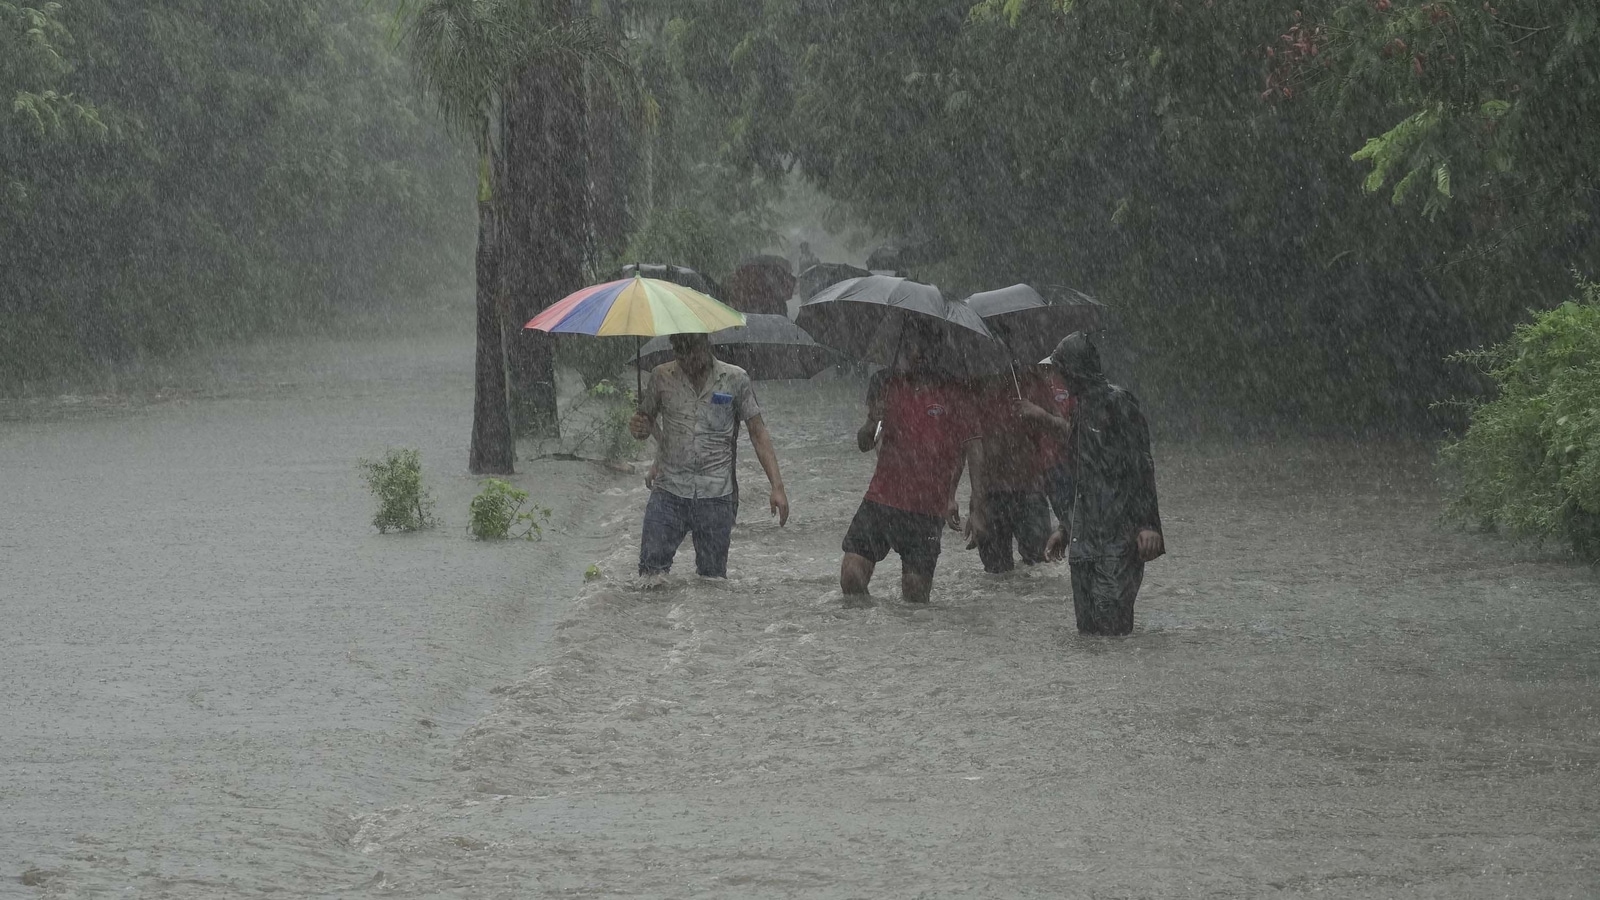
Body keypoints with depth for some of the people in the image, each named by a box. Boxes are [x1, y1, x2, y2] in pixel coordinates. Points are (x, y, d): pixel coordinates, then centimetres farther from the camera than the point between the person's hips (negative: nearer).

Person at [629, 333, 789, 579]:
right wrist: (639, 428, -11)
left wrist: (777, 487, -4)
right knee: (651, 570, -9)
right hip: (669, 493, 1)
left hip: (716, 495, -1)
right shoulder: (662, 377, 5)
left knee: (713, 577, 2)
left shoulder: (735, 380, 1)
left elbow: (758, 434, 3)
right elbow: (646, 424, 15)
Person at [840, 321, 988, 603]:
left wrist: (977, 509, -10)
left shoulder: (954, 395, -1)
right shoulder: (889, 386, 10)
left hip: (926, 511, -3)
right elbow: (863, 444, 15)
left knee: (915, 596, -5)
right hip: (879, 500, 3)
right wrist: (872, 424, -10)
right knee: (851, 579, -7)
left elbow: (974, 452, -2)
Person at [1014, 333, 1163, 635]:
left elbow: (1141, 465, -14)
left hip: (1118, 538, -9)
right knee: (1088, 623, 6)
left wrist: (1146, 524, -19)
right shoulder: (1083, 407, 18)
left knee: (1111, 620, -14)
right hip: (1084, 539, 9)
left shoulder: (1117, 402, -9)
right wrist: (1065, 528, 24)